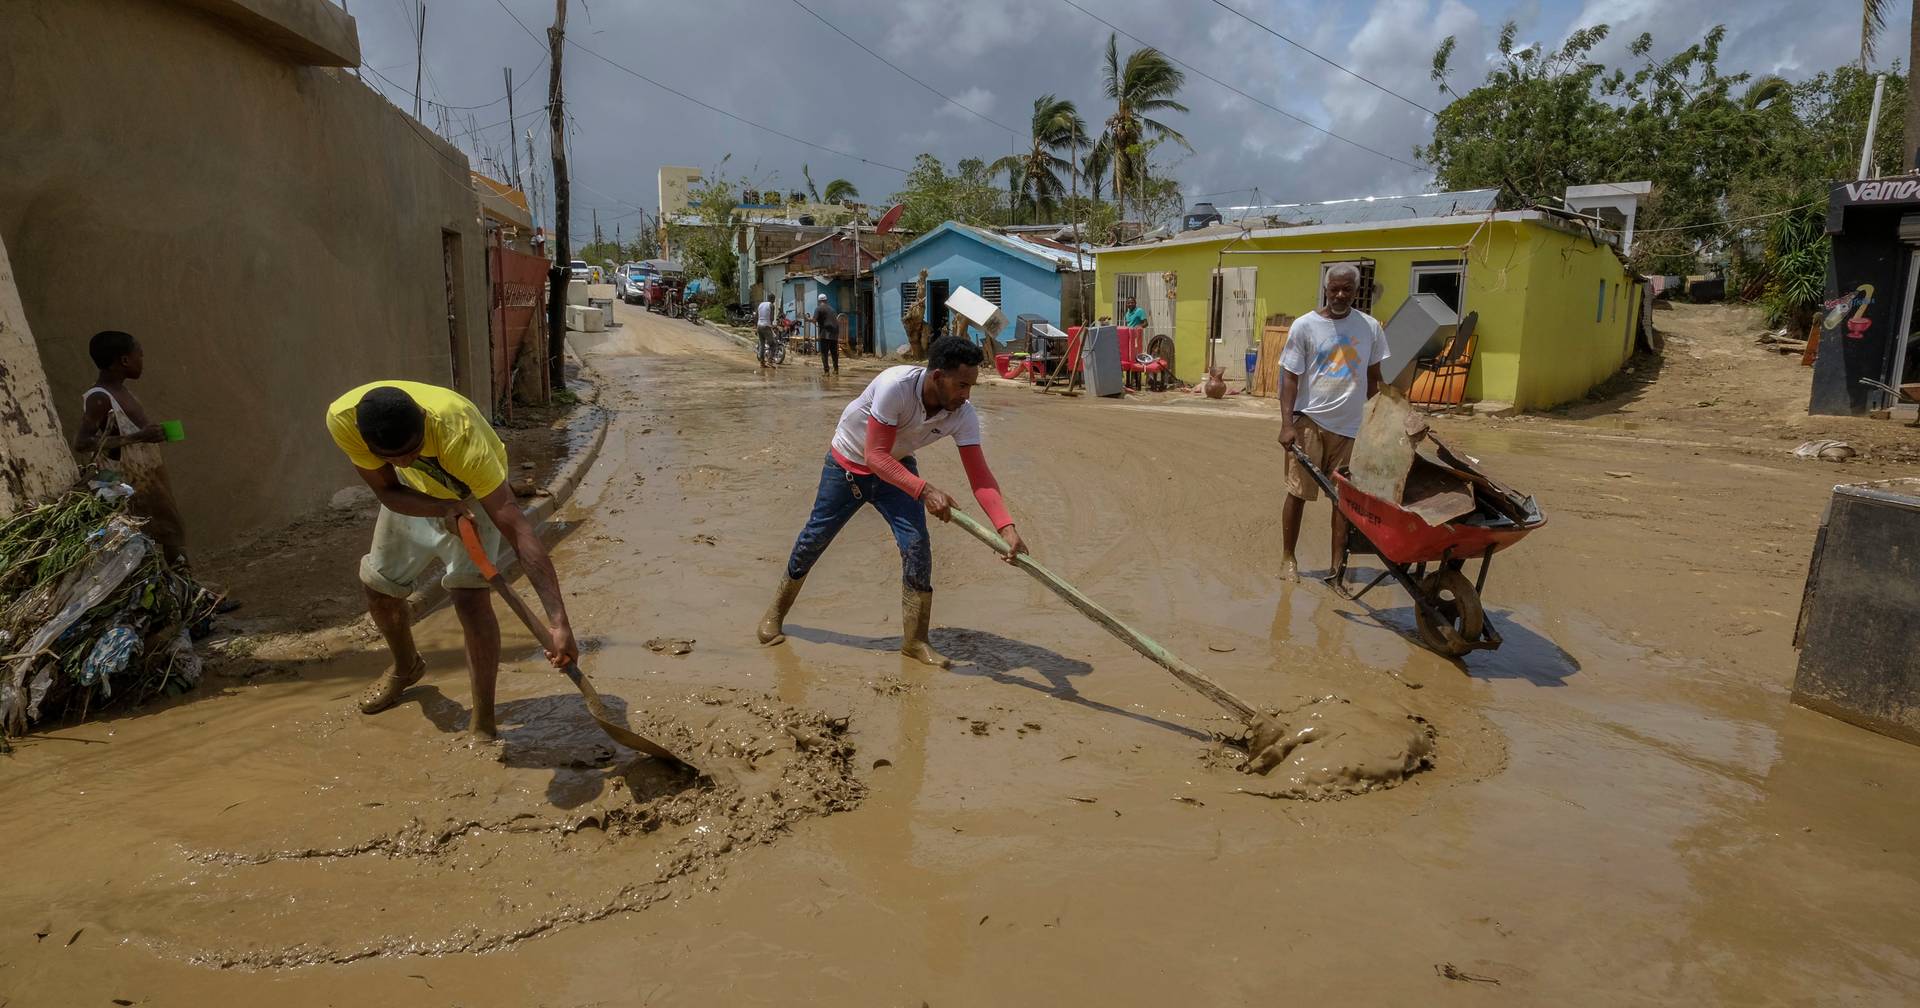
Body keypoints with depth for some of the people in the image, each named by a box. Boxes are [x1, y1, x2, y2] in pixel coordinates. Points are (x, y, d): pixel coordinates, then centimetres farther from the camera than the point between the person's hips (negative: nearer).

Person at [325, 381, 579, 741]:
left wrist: (559, 621, -56)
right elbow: (387, 491, -19)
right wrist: (443, 509, -43)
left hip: (473, 491, -5)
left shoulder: (458, 434, -45)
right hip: (412, 494, 5)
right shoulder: (343, 418, -34)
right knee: (378, 583, 16)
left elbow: (516, 527, -49)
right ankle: (406, 666, 48)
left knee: (469, 592, -24)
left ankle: (483, 724, -12)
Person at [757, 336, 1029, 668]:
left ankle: (914, 641, -1)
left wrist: (1007, 528, -43)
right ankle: (776, 613, 33)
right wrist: (925, 490, -49)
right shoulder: (895, 386, -38)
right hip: (848, 463, -3)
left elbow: (980, 477, -28)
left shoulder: (963, 415, -24)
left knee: (917, 545, -14)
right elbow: (875, 455, -37)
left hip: (897, 468, 3)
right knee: (814, 539, 9)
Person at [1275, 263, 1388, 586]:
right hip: (1310, 422, -3)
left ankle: (1338, 565, 13)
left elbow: (1373, 378, 13)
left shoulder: (1370, 327, 5)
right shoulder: (1305, 326, -4)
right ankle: (1288, 557, 19)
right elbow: (1290, 377, -6)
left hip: (1351, 425, 3)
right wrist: (1287, 424, -14)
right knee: (1298, 492, 4)